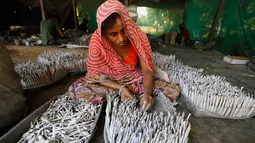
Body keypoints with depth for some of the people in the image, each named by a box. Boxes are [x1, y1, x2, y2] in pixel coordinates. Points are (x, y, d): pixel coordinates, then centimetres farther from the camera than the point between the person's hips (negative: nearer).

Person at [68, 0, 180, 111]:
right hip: (110, 82, 0)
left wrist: (147, 94, -34)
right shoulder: (97, 43, -23)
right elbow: (96, 75, -14)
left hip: (136, 78, 1)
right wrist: (120, 88, -28)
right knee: (75, 89, -24)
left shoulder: (138, 36, -21)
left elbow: (147, 71, -16)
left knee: (174, 91, -15)